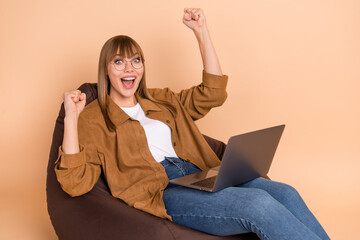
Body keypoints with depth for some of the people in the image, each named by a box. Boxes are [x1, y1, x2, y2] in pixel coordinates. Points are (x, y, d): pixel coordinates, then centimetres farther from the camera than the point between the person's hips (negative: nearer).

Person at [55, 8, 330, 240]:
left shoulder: (161, 101, 24)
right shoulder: (93, 118, 8)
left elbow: (213, 92, 19)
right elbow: (75, 183, -4)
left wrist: (201, 32, 16)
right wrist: (71, 117, -14)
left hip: (200, 176, 6)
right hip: (161, 193, -6)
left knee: (285, 193, -19)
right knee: (258, 204, -28)